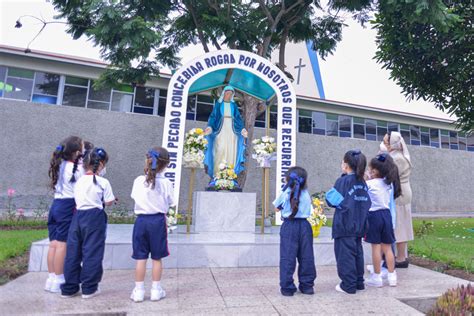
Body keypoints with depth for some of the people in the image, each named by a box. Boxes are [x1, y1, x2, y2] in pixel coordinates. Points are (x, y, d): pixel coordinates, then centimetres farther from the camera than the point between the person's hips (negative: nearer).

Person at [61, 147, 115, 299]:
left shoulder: (79, 181, 7)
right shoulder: (103, 182, -8)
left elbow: (77, 200, 11)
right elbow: (108, 202, -4)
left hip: (78, 215, 5)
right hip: (95, 217, -5)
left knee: (73, 251, 12)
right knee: (92, 252, 4)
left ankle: (69, 288, 22)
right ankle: (89, 288, 13)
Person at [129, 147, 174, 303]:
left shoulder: (138, 181, -4)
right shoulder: (166, 183, -10)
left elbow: (135, 198, 7)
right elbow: (169, 205, -3)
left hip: (141, 220, 2)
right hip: (158, 221, -1)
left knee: (140, 258, 11)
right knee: (157, 258, 10)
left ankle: (139, 291, 20)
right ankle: (156, 290, 20)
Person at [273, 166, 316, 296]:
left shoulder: (285, 193, -5)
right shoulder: (306, 194, 4)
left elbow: (277, 208, 7)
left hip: (289, 226, -3)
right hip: (304, 225, 3)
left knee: (287, 257, 2)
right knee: (306, 257, 12)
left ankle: (287, 287, 6)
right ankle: (307, 285, 22)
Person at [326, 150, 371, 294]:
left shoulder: (343, 181, -13)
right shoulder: (363, 183, 7)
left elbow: (333, 201, -14)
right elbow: (367, 203, 10)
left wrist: (329, 194, 3)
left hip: (345, 226, -7)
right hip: (359, 226, 7)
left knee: (345, 255, 2)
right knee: (357, 253, 16)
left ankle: (348, 285, 8)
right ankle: (359, 282, 27)